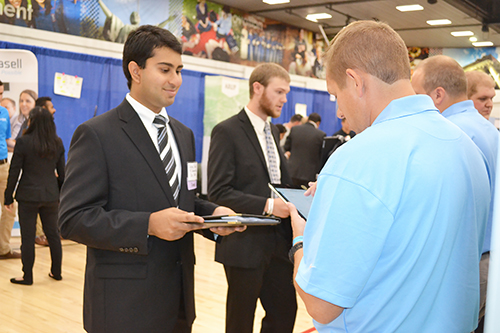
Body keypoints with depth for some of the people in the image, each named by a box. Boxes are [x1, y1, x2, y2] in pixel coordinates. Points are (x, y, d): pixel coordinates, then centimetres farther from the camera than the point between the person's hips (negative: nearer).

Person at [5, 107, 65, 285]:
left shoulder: (23, 142, -10)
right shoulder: (58, 143, 3)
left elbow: (14, 172, -7)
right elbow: (62, 172, 7)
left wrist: (8, 197, 2)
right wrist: (61, 194, 18)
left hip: (29, 196, -4)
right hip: (51, 195, 4)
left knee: (28, 236, 4)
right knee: (53, 233, 14)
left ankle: (27, 276, 11)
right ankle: (56, 272, 23)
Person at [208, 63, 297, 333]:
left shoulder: (273, 131, 13)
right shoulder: (227, 132, -12)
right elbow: (218, 192, -18)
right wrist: (267, 205, -23)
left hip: (278, 242, 7)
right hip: (245, 245, -7)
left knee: (285, 311, 13)